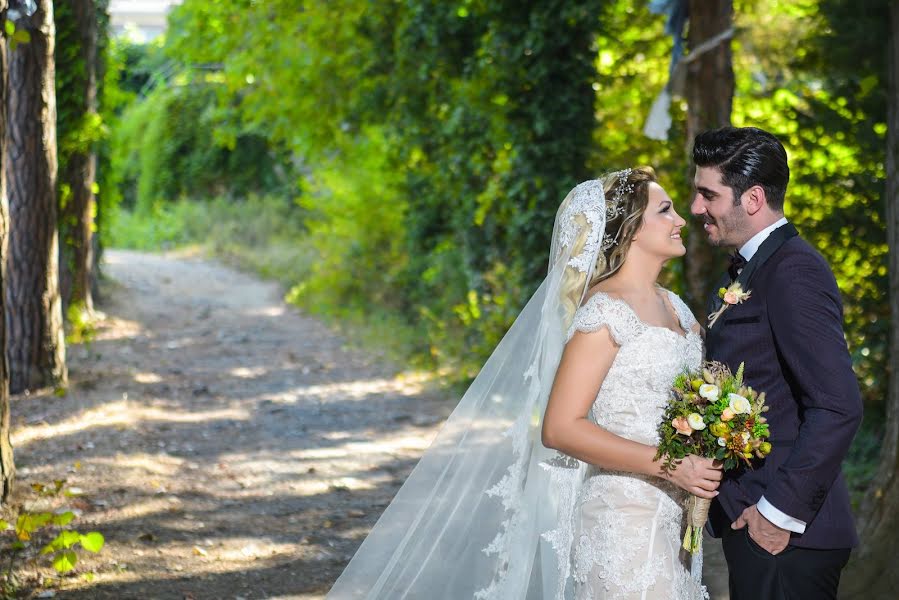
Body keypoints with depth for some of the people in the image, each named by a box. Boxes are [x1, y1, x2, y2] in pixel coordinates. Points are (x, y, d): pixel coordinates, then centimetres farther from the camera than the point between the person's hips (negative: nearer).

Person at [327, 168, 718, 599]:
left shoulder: (675, 307, 12)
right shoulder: (604, 312, -12)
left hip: (674, 518, 7)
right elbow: (560, 428, -17)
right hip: (626, 517, -7)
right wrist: (667, 465, -21)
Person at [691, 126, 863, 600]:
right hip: (751, 526, 9)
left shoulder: (794, 270, -15)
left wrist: (782, 512, -19)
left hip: (786, 540, -9)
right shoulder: (747, 270, 15)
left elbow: (838, 407, -23)